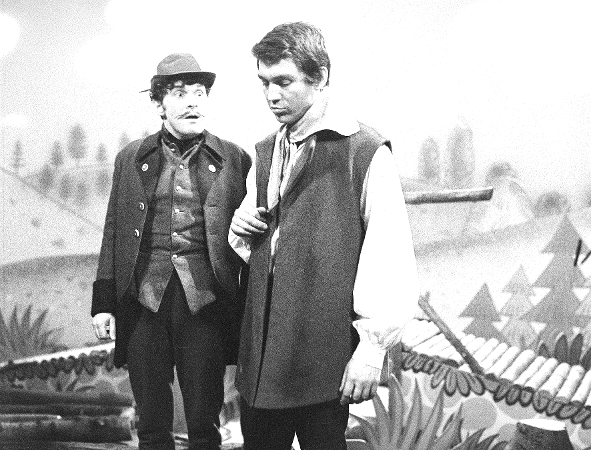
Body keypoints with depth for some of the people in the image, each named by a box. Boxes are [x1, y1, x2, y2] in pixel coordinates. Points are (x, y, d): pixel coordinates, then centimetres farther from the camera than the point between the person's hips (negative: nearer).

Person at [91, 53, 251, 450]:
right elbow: (113, 235, 11)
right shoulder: (131, 159, 10)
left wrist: (248, 311, 2)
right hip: (143, 302, 2)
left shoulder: (235, 160, 4)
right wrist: (104, 302, 5)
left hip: (205, 302, -1)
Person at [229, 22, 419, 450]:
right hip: (261, 347, 6)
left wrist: (373, 345, -14)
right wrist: (241, 229, 1)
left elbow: (390, 260, -13)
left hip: (325, 352, -6)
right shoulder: (267, 151, 12)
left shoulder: (366, 152, -10)